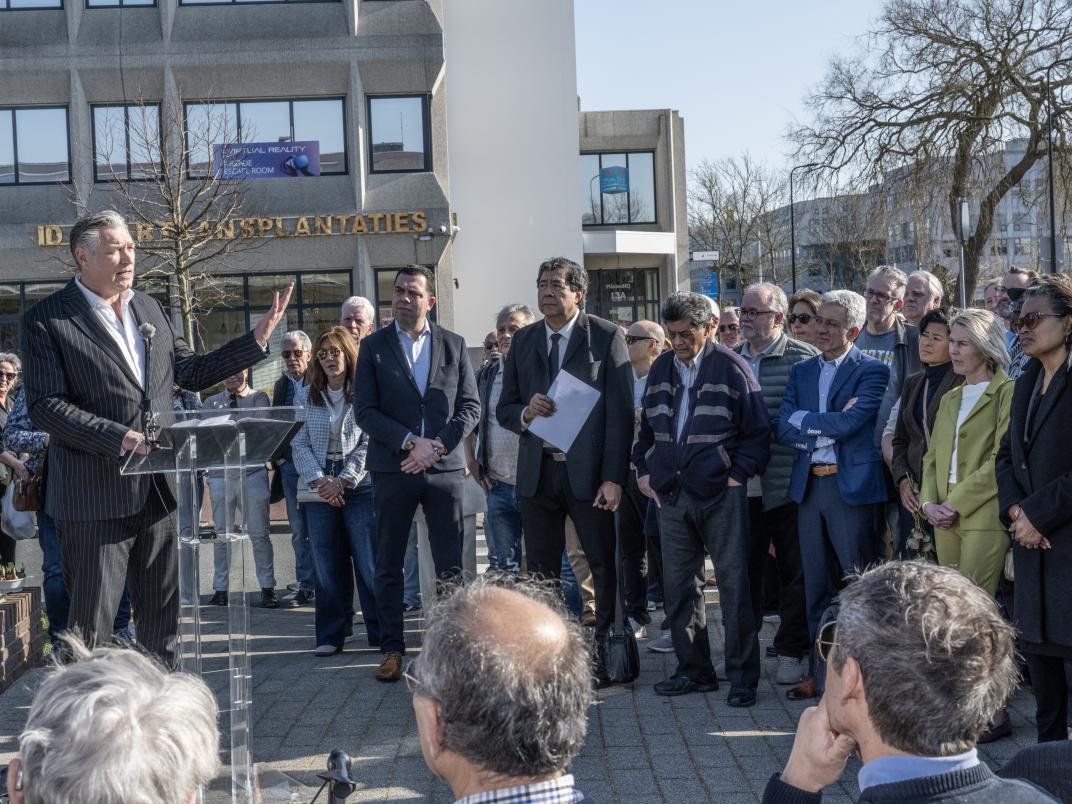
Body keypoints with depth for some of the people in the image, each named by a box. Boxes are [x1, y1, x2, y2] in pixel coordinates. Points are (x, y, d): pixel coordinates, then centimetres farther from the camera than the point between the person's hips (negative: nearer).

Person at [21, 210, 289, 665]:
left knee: (162, 611, 15)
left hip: (157, 488, 6)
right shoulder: (46, 320, -7)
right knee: (91, 617, 1)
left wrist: (258, 338, 11)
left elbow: (190, 372, 18)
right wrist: (120, 438, -22)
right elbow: (44, 406, -13)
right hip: (95, 495, -6)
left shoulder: (149, 308, 12)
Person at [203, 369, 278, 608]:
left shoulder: (259, 397, 9)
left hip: (252, 471, -2)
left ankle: (267, 588, 4)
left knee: (259, 533, -1)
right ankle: (220, 589, 12)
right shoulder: (212, 402, 15)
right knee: (222, 534, 6)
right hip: (220, 473, 2)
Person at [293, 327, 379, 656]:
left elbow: (368, 444, -4)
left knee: (369, 563, -4)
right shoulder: (306, 396, 11)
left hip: (360, 487, -3)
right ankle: (330, 636, 10)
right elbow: (300, 443, 6)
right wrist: (319, 481, -8)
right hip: (319, 490, 3)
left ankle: (381, 632, 4)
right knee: (327, 566, 3)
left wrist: (342, 481, -11)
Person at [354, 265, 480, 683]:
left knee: (451, 567, 3)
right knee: (388, 567, 5)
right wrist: (411, 442, -14)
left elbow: (470, 406, 5)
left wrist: (437, 445, -9)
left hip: (445, 467, 1)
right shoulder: (373, 346, 4)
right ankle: (392, 649, 14)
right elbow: (364, 412, -3)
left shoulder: (453, 345, 8)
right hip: (392, 469, -1)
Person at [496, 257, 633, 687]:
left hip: (588, 472, -4)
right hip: (537, 472, 4)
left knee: (607, 568, 3)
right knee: (541, 571, 9)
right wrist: (526, 413, -10)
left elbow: (620, 412, -7)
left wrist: (613, 478, -14)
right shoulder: (523, 340, 11)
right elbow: (504, 408, 14)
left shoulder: (607, 337, -3)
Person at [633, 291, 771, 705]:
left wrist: (738, 475, -9)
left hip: (720, 495, -5)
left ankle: (743, 676, 5)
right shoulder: (661, 369, 11)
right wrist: (644, 470, 11)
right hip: (671, 495, 5)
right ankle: (694, 670, 19)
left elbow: (758, 431, -3)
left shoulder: (730, 367, -5)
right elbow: (647, 428, 22)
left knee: (734, 584, -2)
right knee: (678, 585, 8)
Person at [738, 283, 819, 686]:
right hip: (742, 486, 5)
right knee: (742, 570, 10)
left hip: (787, 485, -5)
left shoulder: (803, 358, -5)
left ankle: (792, 652, 17)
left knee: (794, 572, 5)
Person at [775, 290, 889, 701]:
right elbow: (783, 428, 2)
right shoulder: (802, 371, 13)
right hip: (808, 486, 6)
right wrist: (828, 428, -11)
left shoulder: (872, 371, -4)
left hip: (852, 485, -6)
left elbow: (849, 424, -18)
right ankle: (819, 673, 19)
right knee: (817, 586, 11)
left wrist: (803, 420, -6)